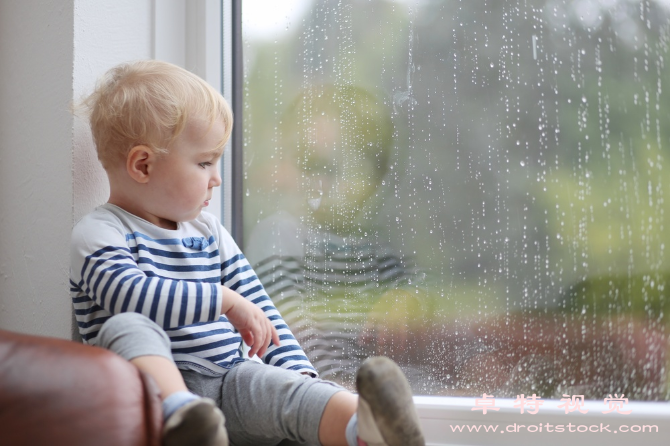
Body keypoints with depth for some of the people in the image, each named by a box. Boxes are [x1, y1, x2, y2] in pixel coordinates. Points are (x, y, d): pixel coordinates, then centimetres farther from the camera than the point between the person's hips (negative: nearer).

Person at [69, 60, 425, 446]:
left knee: (282, 386, -28)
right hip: (158, 385, -4)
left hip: (229, 382, 4)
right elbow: (133, 295, -22)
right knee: (127, 326, -32)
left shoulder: (210, 233, 20)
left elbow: (260, 310, 19)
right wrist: (225, 300, -19)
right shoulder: (101, 233, 0)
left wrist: (297, 368, 4)